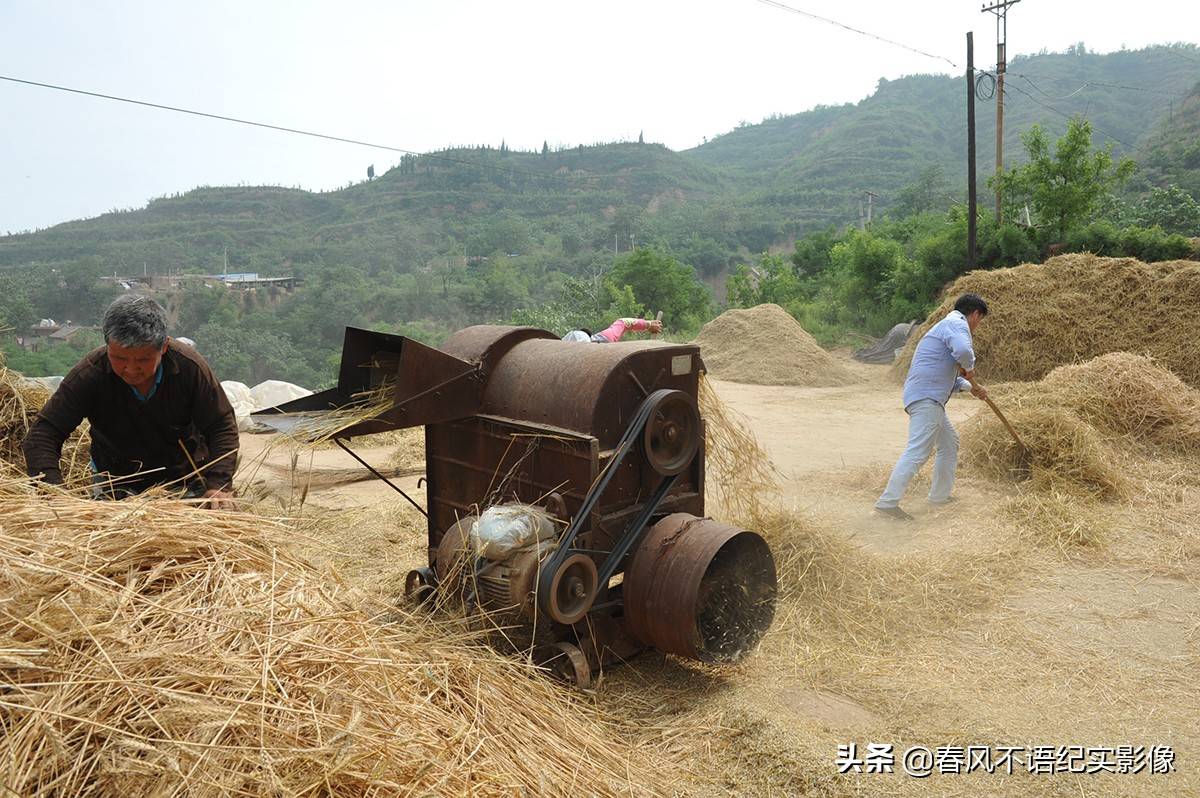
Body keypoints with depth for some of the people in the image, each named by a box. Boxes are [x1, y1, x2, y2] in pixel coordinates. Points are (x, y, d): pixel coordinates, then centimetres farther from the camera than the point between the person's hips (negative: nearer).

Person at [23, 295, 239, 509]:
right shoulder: (89, 374, -22)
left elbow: (222, 425, -14)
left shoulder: (189, 366, -21)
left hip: (186, 478, 0)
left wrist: (218, 486, -26)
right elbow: (43, 434, -18)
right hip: (116, 482, 1)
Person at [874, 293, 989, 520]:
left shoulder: (947, 325, 27)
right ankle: (888, 501, -19)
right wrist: (970, 369, -7)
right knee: (918, 451, -16)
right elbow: (963, 350, -27)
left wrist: (969, 386, 31)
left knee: (949, 442, 22)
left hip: (929, 399, 11)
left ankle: (940, 495, 28)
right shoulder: (957, 324, -4)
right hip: (926, 398, -11)